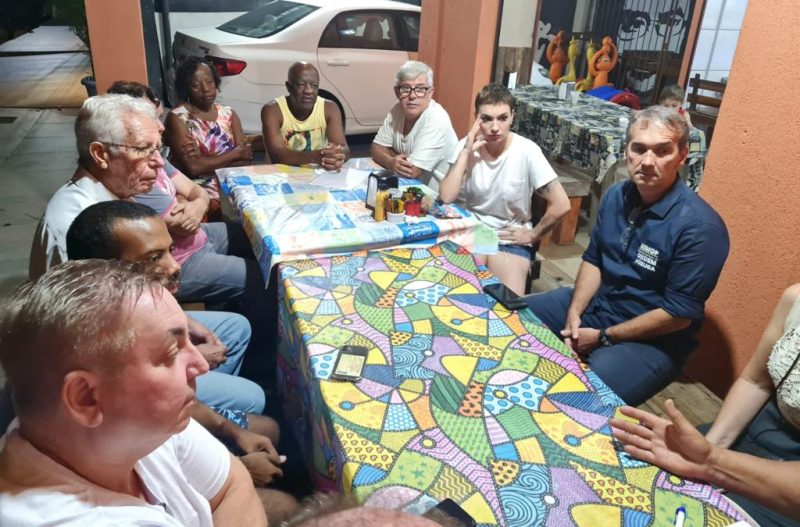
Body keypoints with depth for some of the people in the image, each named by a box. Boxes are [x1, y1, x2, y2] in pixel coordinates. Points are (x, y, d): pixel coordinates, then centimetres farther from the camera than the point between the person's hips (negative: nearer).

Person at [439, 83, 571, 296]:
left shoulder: (527, 151, -16)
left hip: (511, 239, -1)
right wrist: (466, 152, -21)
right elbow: (446, 198, -19)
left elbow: (561, 205, -16)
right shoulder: (466, 146, -7)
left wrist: (532, 235, -6)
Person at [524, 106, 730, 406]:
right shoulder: (616, 196, -1)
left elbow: (679, 314, -21)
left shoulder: (700, 227, -24)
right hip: (594, 304, 7)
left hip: (652, 340, -7)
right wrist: (574, 312, -8)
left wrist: (603, 337, -16)